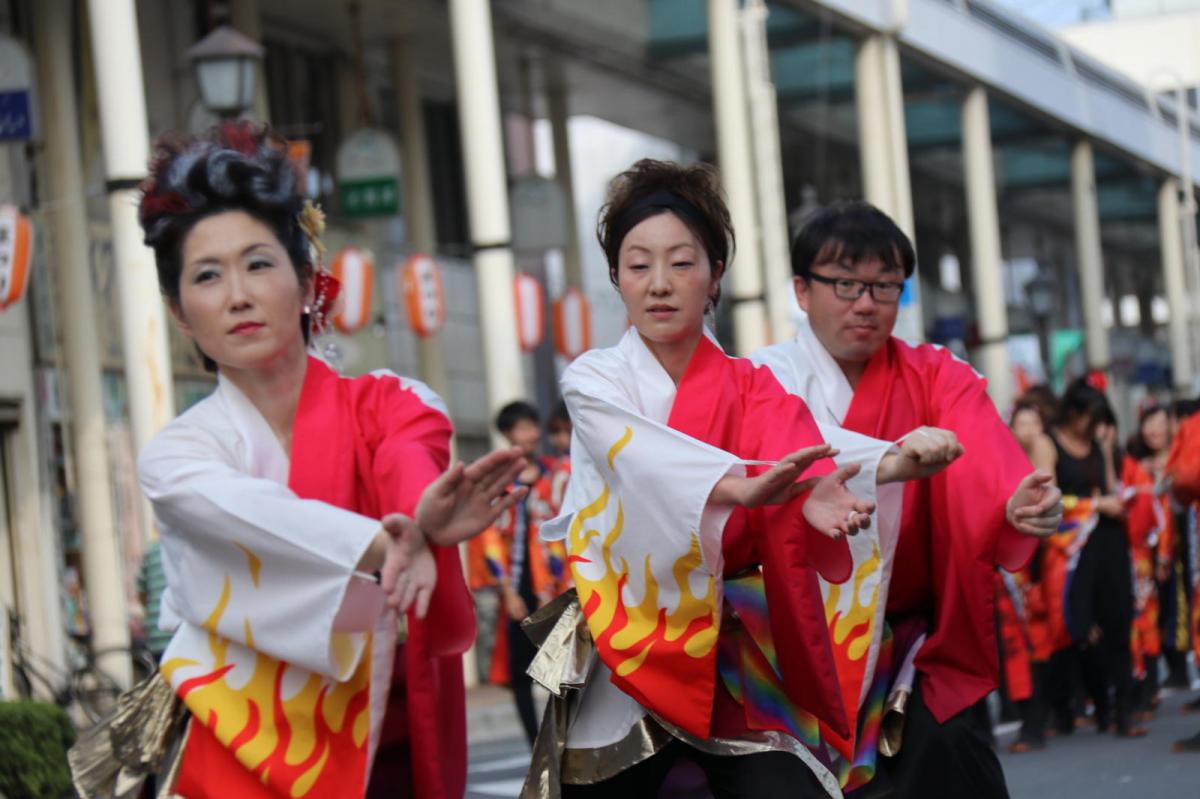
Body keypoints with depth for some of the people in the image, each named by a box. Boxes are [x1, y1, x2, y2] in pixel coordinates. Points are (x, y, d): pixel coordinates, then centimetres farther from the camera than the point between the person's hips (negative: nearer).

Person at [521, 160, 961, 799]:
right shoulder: (595, 382, 0)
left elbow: (801, 455, -15)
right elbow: (643, 454, -22)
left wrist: (890, 465, -40)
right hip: (623, 662, -1)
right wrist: (740, 489, -43)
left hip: (737, 666, 1)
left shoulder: (753, 391, 7)